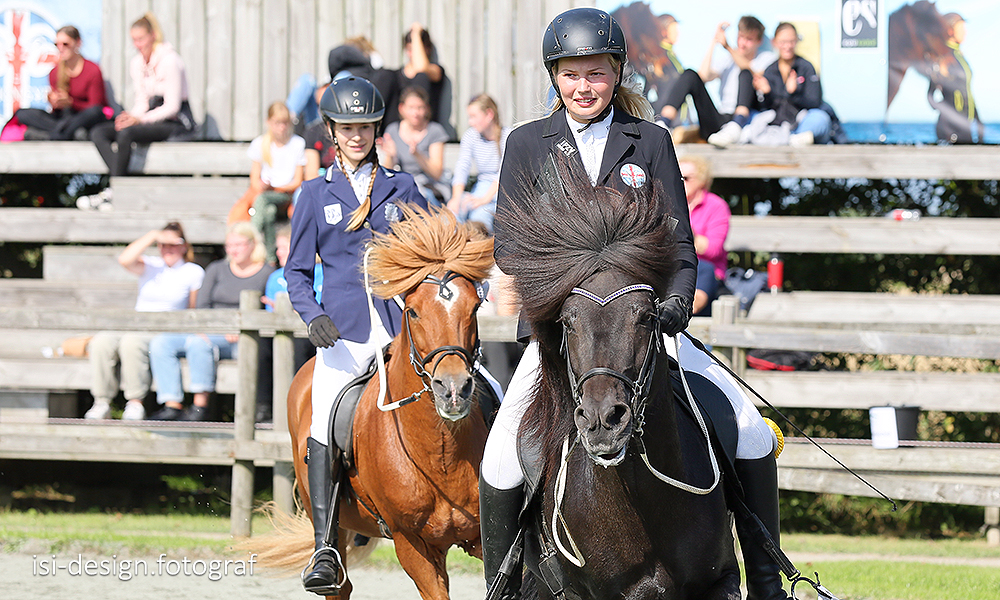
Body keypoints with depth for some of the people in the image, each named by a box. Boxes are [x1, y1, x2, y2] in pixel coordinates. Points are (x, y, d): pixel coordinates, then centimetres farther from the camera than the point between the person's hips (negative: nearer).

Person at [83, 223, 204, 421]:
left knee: (131, 343, -38)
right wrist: (153, 235, -7)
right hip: (134, 327, 3)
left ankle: (135, 404, -31)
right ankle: (102, 403, -24)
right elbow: (125, 260, -7)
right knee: (101, 343, -29)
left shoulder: (194, 273, 10)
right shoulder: (150, 266, 15)